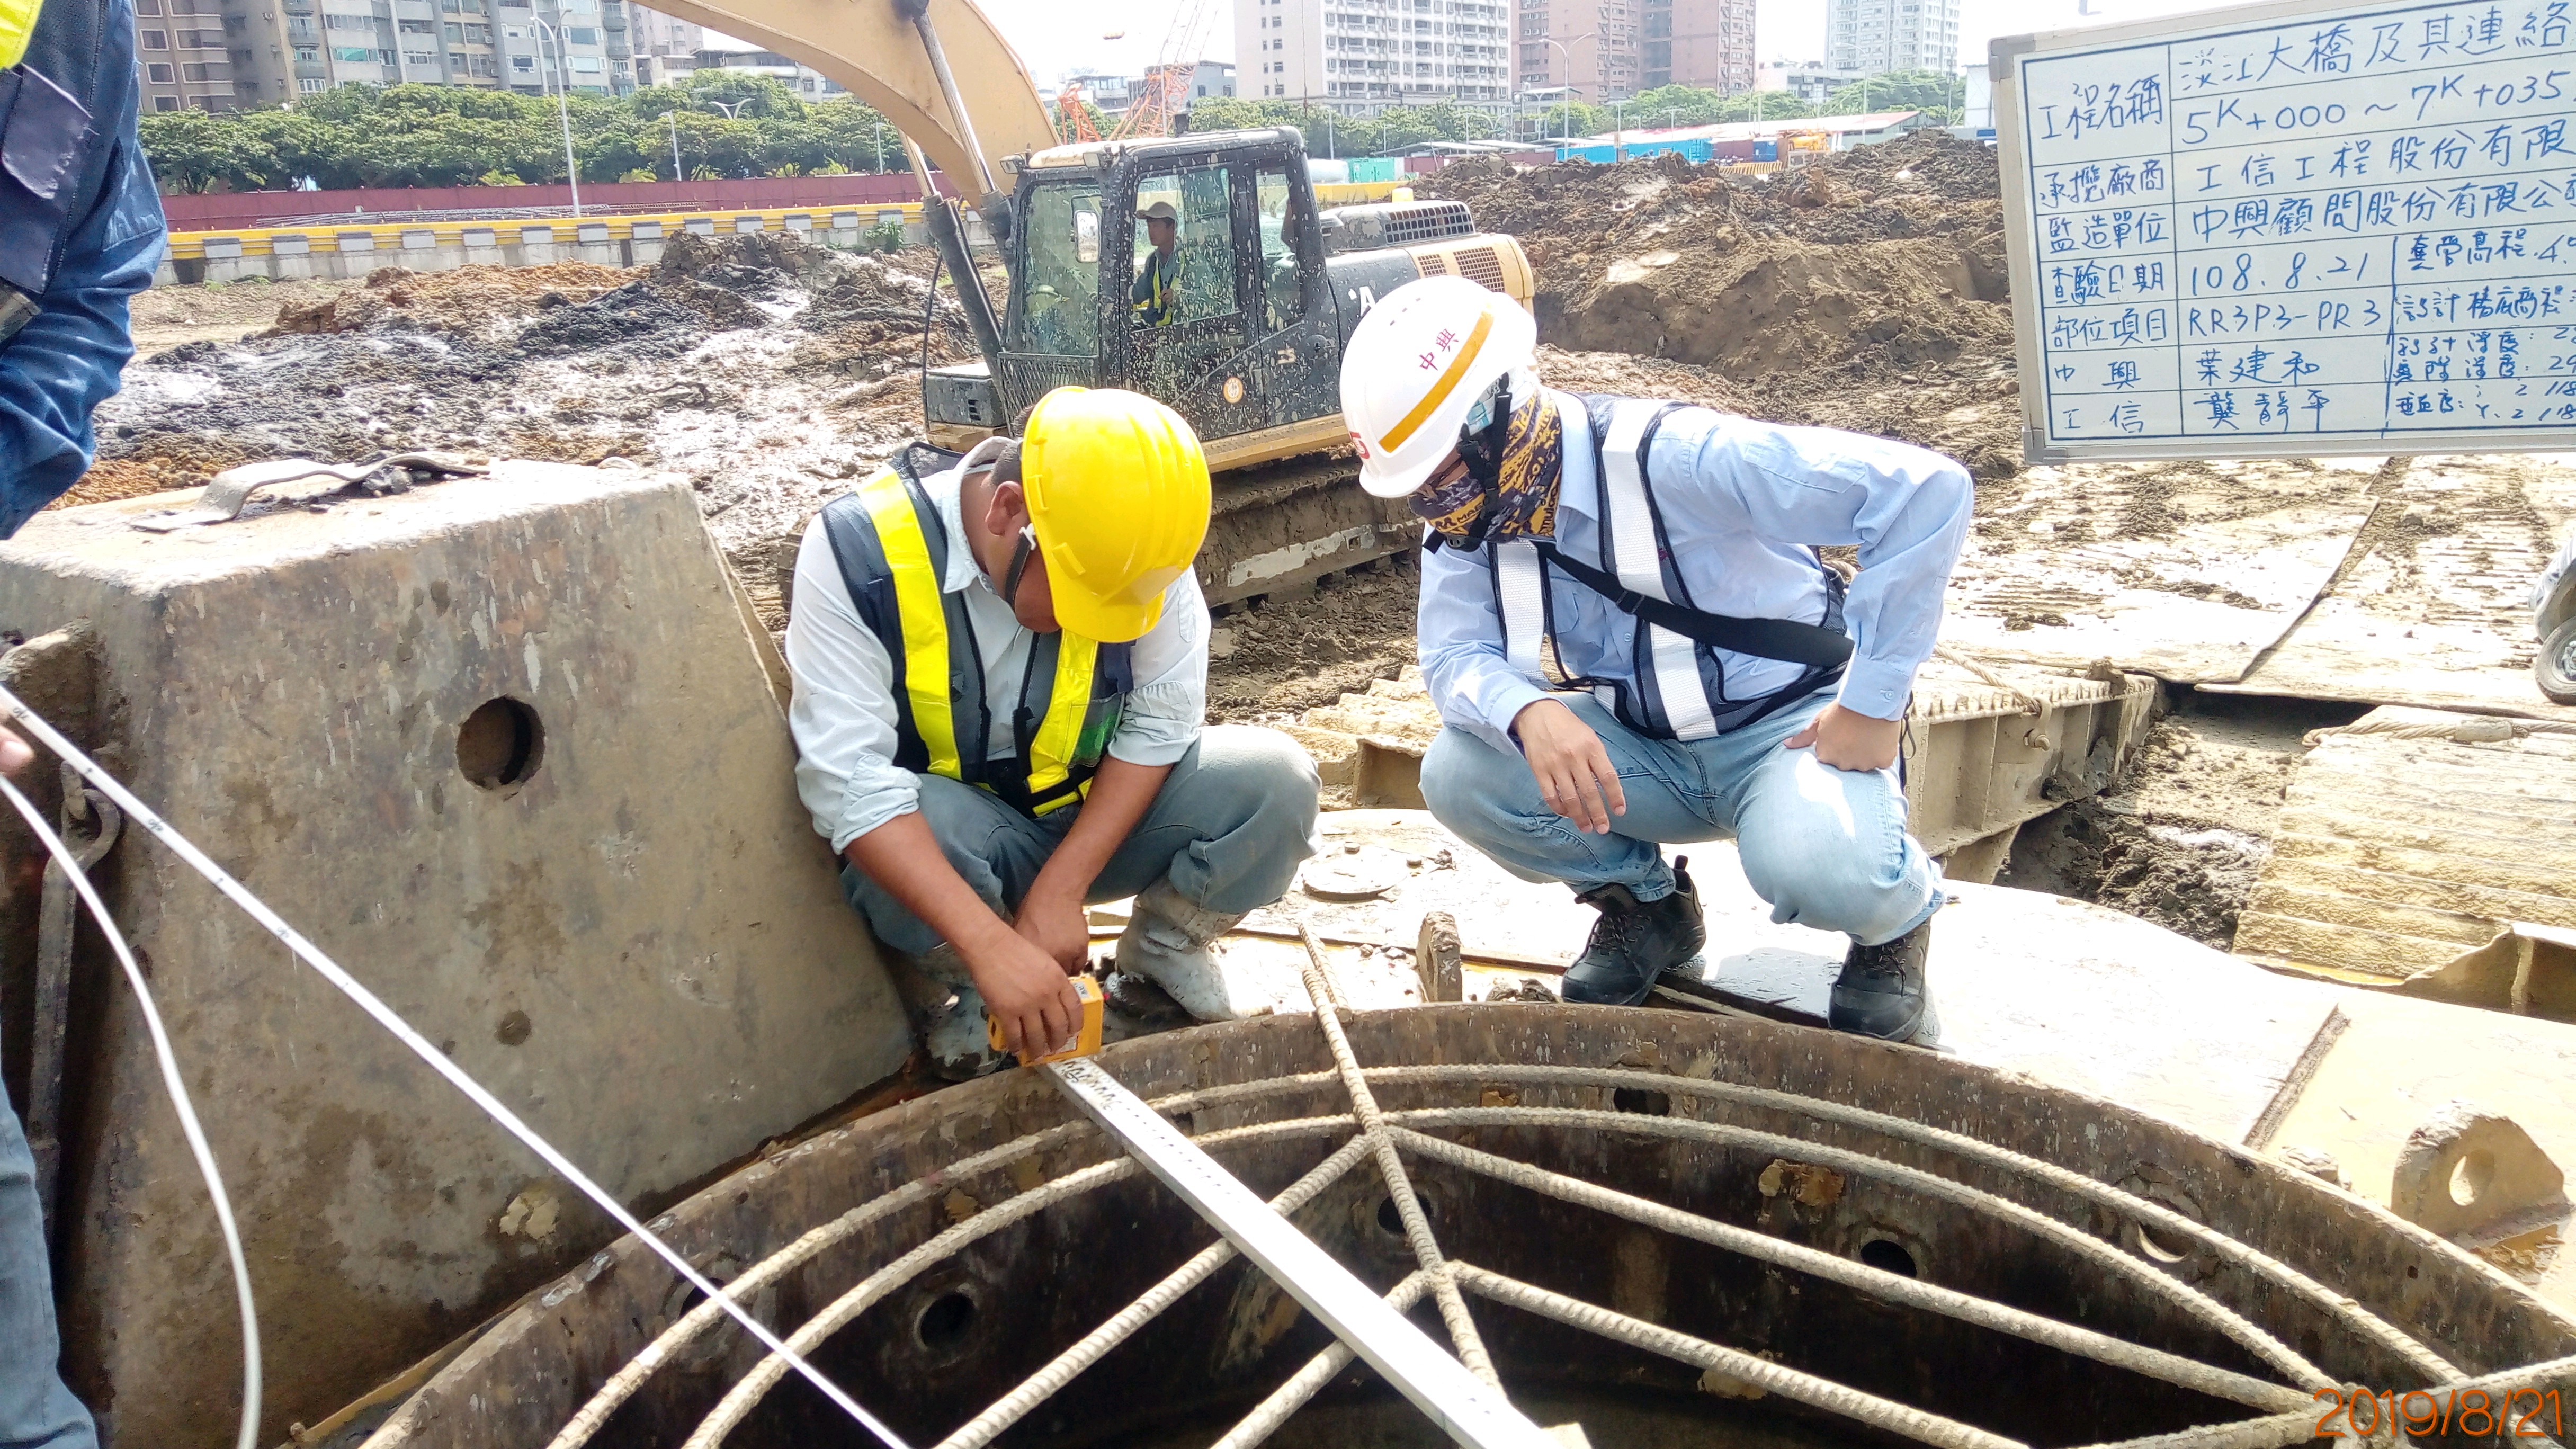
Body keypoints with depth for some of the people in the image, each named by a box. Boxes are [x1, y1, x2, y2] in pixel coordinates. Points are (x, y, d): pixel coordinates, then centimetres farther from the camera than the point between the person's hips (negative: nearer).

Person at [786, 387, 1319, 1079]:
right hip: (952, 837, -2)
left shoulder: (1132, 549, -20)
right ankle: (953, 986, -4)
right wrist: (992, 944, -42)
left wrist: (1061, 889, -23)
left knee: (1274, 779, -20)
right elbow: (851, 781, -32)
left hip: (1100, 817, 3)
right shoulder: (861, 551, -28)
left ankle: (1162, 950, 8)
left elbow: (1160, 723, -14)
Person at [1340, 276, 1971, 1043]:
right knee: (1459, 774, -18)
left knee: (1819, 871, -37)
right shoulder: (1467, 518, -7)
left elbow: (1927, 489, -30)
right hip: (1645, 750, 6)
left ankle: (1892, 917, 3)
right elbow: (1456, 655, -15)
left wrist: (1874, 705, -27)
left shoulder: (1672, 459, -28)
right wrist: (1530, 713, -40)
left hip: (1793, 724, -5)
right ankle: (1644, 901, 9)